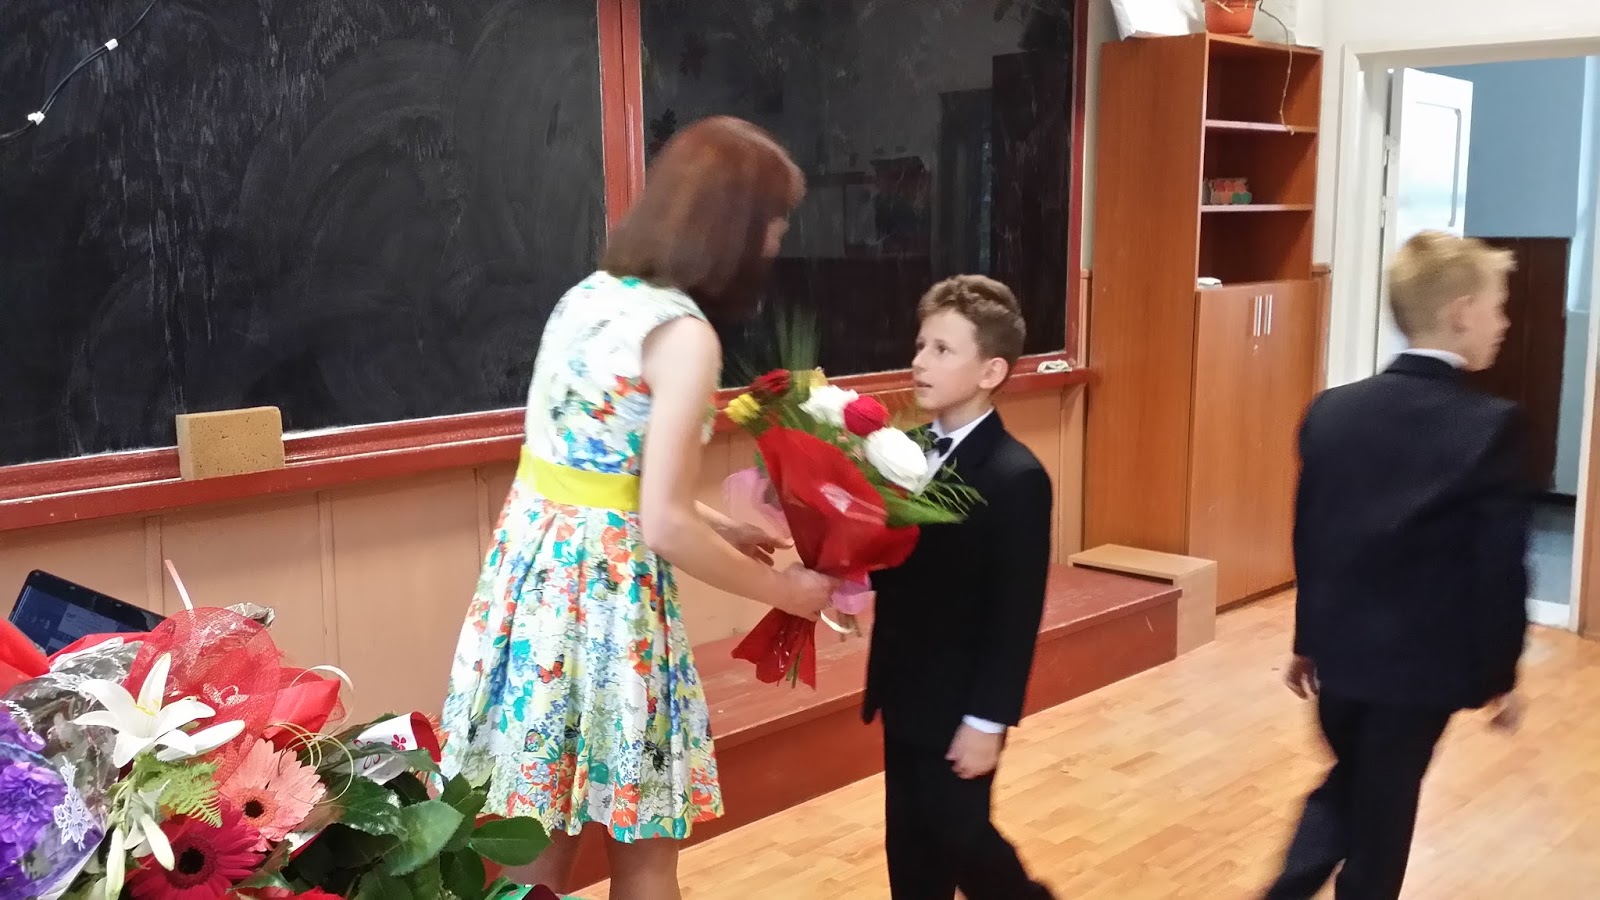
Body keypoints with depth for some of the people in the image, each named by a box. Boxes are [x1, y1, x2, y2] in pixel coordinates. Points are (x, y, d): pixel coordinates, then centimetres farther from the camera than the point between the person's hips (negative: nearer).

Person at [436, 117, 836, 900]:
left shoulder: (588, 293, 9)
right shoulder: (683, 334, -17)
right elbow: (665, 526, -18)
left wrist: (718, 529, 18)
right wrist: (785, 590, -4)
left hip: (534, 564, 8)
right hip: (604, 583, -8)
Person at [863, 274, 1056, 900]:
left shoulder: (1015, 478, -18)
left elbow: (1015, 614, -18)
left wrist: (988, 720, -18)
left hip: (960, 705, -7)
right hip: (904, 692, 7)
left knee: (960, 839, 5)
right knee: (910, 845, 15)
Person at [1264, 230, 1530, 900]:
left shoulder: (1331, 411, -1)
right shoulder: (1493, 426, -15)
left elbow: (1308, 539, 5)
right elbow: (1501, 568, -13)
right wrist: (1500, 674, 0)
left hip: (1339, 650, 4)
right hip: (1422, 662, -4)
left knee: (1348, 783, 24)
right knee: (1384, 807, 12)